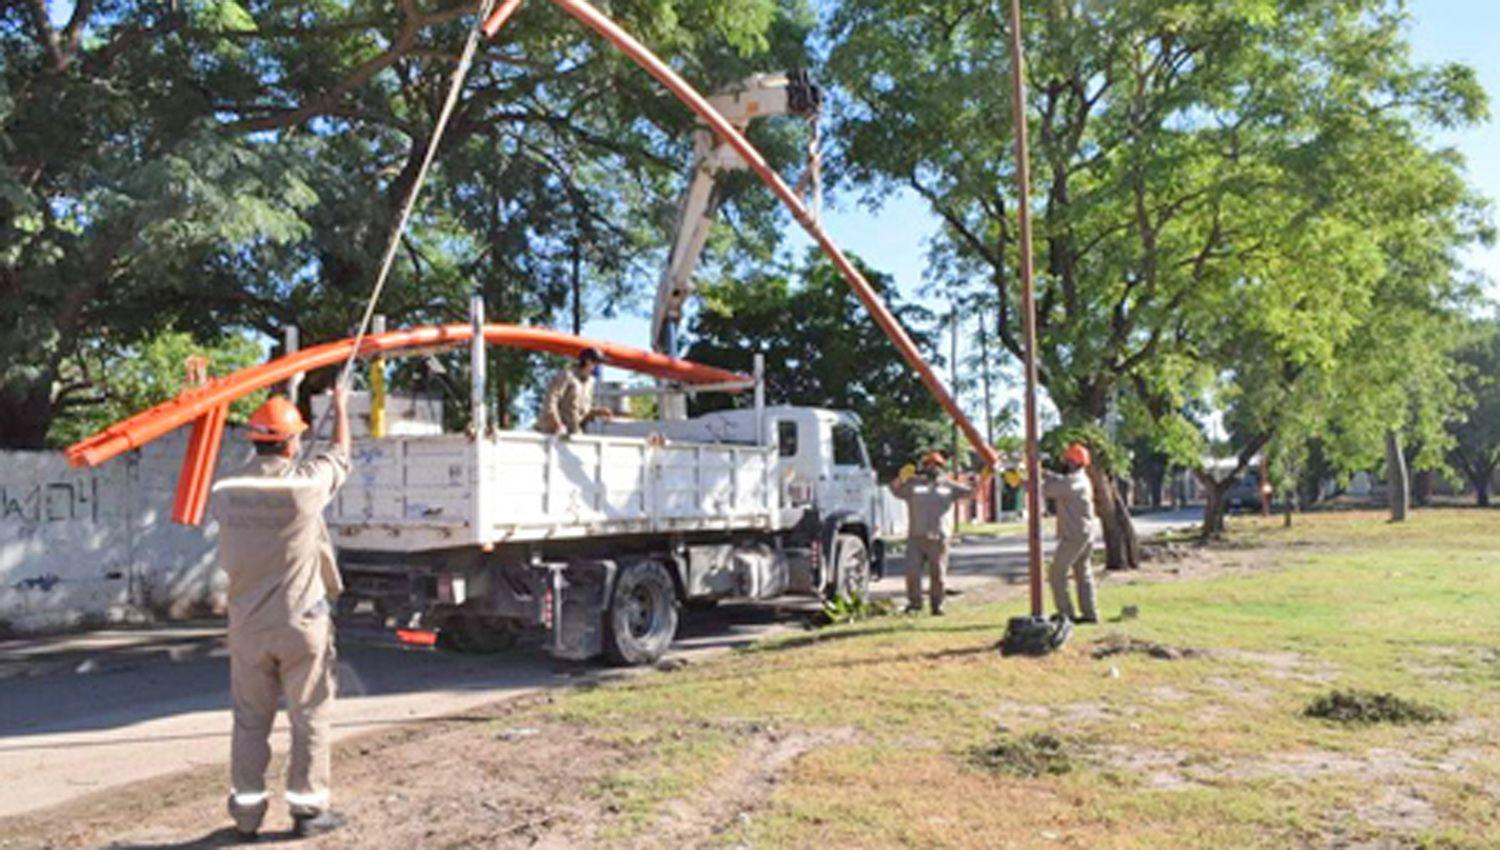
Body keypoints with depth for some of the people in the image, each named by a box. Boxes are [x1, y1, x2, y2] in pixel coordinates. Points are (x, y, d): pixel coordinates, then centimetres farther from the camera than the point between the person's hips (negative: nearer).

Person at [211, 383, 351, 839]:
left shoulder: (227, 492, -5)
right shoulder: (305, 485, -14)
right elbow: (340, 455, 5)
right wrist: (341, 406, 20)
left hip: (248, 624, 4)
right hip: (301, 621, -3)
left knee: (250, 720, 13)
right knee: (309, 718, 8)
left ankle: (246, 811, 20)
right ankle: (308, 808, 14)